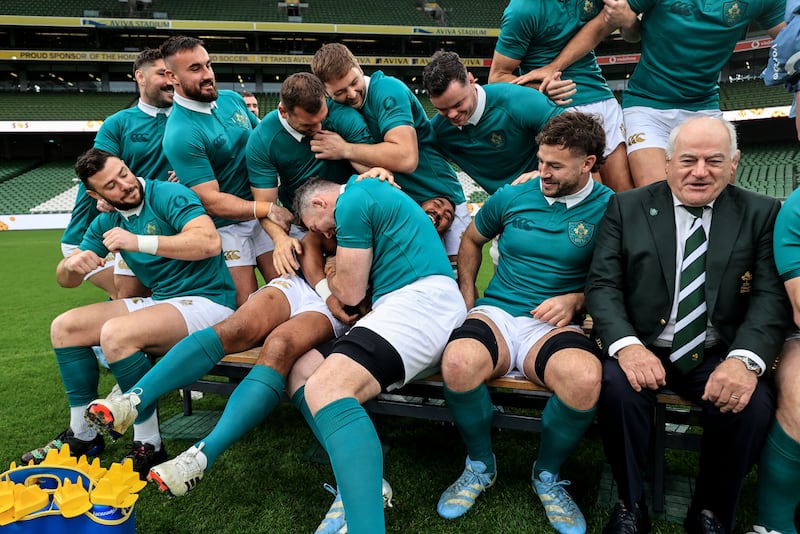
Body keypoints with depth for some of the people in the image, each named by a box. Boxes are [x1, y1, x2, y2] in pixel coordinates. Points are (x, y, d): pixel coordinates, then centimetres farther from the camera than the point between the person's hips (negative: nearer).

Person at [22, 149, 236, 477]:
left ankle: (149, 447, -15)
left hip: (207, 301, -8)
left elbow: (209, 242, -29)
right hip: (159, 302, 8)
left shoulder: (168, 195, -13)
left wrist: (139, 242, -30)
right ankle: (82, 435, 13)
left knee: (115, 333, -30)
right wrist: (72, 264, -13)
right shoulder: (106, 222, 9)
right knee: (64, 328, 5)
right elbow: (65, 279, 11)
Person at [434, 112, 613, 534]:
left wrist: (576, 300, -10)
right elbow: (472, 239, 23)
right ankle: (481, 464, -1)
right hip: (495, 312, 2)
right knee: (458, 362, -33)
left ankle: (547, 474, -1)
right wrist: (467, 298, 14)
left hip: (554, 325, -1)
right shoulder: (512, 196, 8)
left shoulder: (608, 209, 2)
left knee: (585, 380, -35)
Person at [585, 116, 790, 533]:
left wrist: (745, 359, -21)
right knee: (617, 386, -30)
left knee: (753, 403, -27)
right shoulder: (626, 207, 4)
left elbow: (771, 296, -2)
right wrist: (626, 345, -21)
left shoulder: (761, 214, 7)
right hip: (643, 349, -1)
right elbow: (602, 285, -3)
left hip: (717, 355, 1)